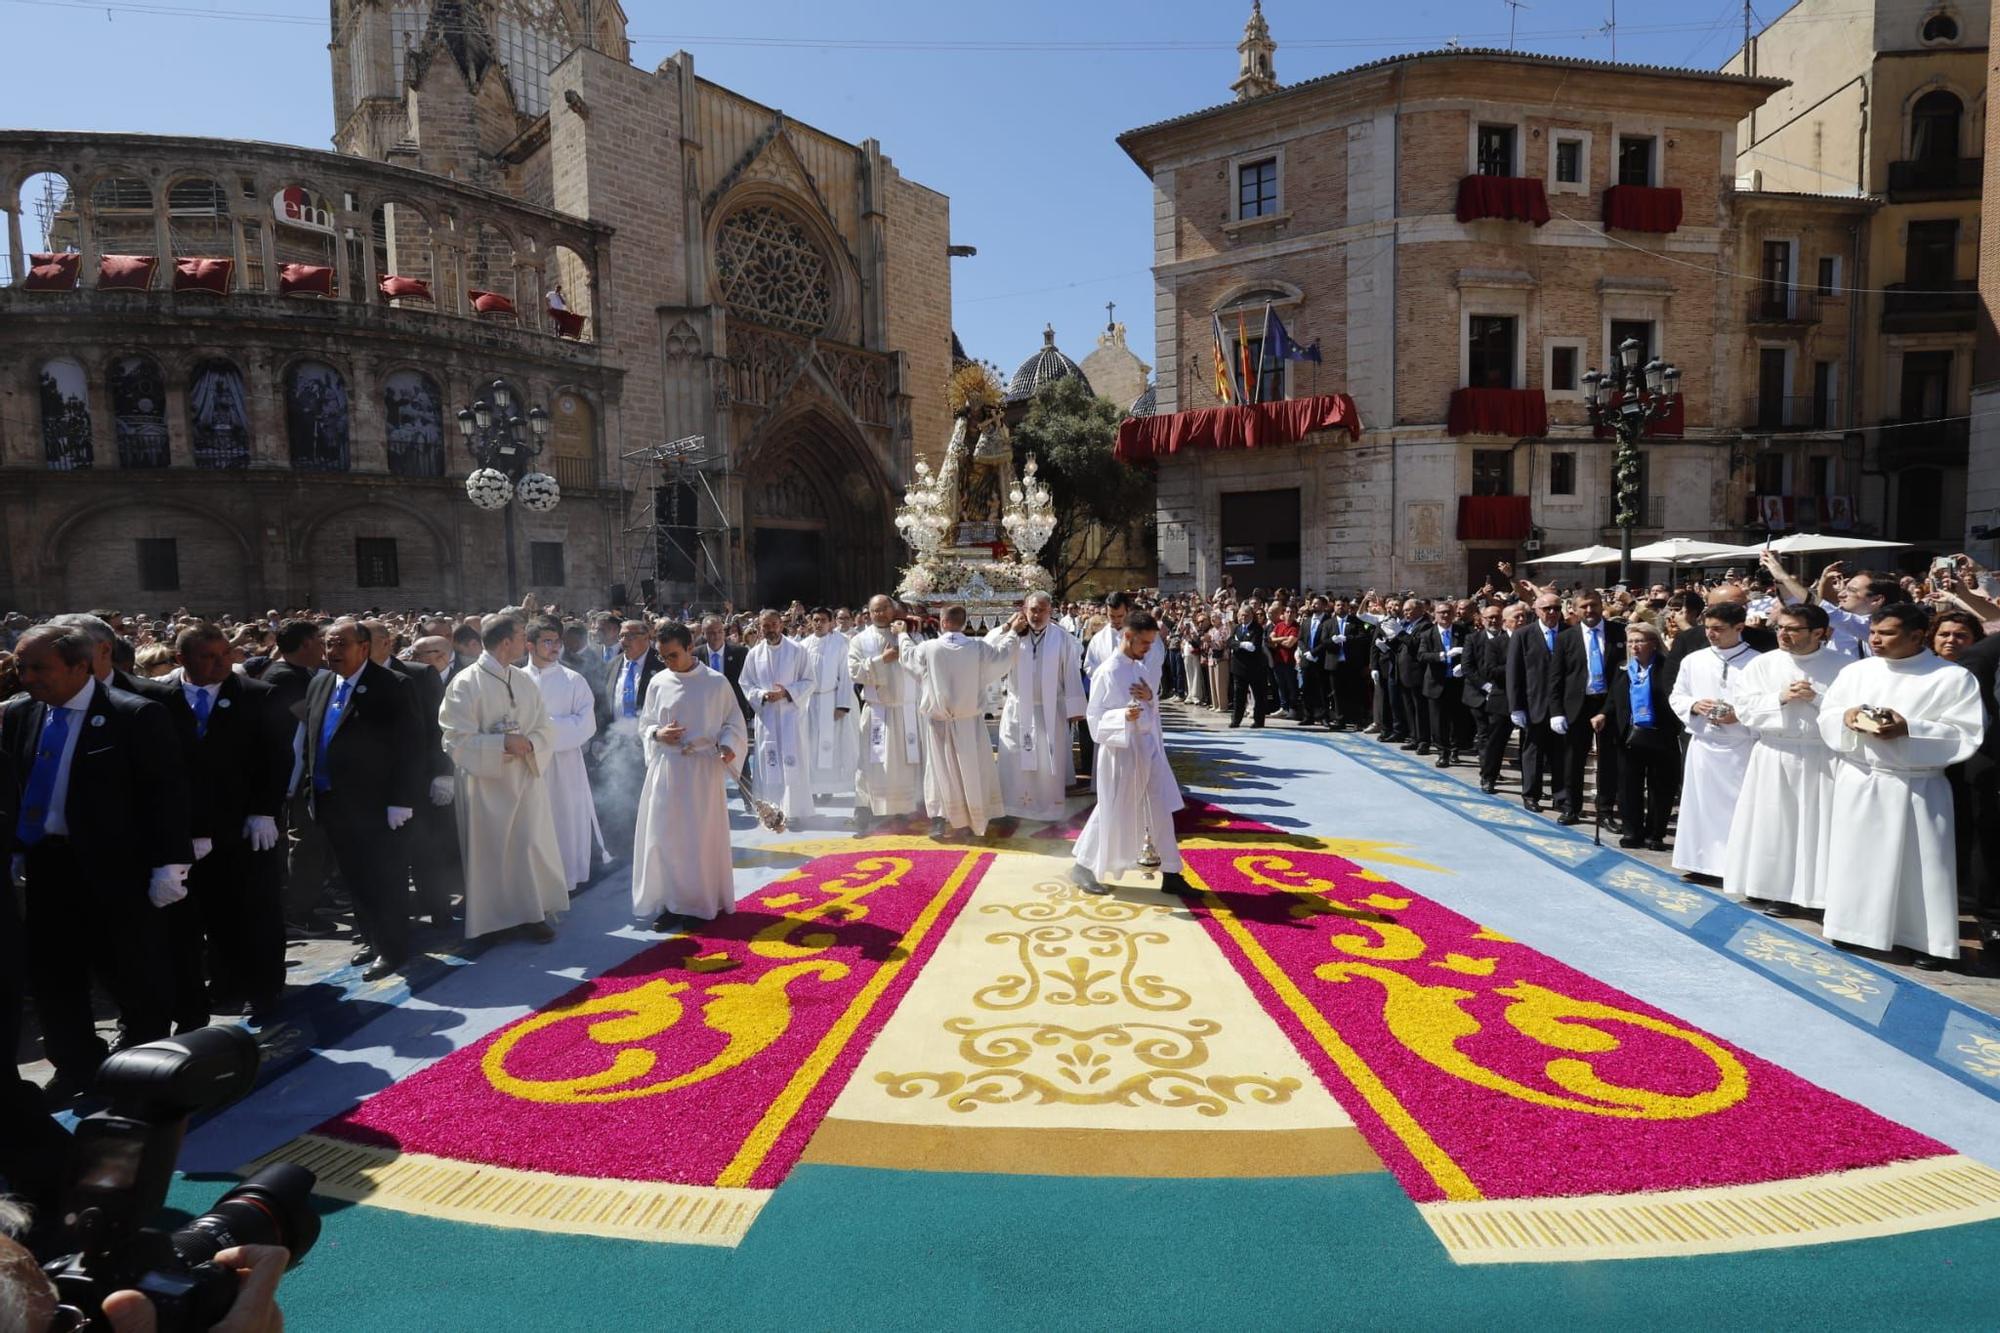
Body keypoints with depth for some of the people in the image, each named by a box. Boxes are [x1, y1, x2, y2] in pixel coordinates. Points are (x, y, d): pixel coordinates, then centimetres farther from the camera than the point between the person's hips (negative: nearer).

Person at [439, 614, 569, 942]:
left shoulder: (526, 681, 6)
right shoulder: (465, 684, -10)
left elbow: (545, 728, 7)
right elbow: (458, 740, -13)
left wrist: (529, 743, -14)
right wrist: (503, 743, -21)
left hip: (526, 780, 4)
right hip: (486, 784, -4)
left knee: (530, 847, 4)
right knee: (491, 851, 3)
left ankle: (532, 912, 14)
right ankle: (495, 916, 15)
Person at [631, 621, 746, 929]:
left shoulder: (716, 682, -4)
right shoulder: (658, 683, 3)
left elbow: (733, 721, 3)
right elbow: (644, 724, 13)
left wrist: (727, 745, -16)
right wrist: (657, 734, -9)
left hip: (703, 769, -2)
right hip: (665, 768, 3)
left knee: (701, 837, 4)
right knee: (664, 836, 3)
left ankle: (699, 904, 16)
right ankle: (670, 902, 14)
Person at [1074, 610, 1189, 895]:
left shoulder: (1140, 668, 8)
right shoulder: (1107, 672, -15)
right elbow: (1094, 716, -15)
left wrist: (1151, 698, -6)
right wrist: (1123, 716, -32)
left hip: (1148, 749, 7)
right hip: (1121, 751, -7)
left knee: (1161, 811, 8)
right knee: (1114, 814, 2)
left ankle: (1171, 873, 16)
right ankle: (1085, 866, 20)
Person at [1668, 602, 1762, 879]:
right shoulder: (1693, 660, 5)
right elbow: (1676, 697, 11)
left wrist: (1740, 716, -18)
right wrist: (1694, 706, -8)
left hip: (1740, 749, -3)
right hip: (1702, 745, 3)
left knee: (1738, 808, 0)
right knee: (1700, 805, 9)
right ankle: (1700, 862, 19)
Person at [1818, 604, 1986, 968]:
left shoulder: (1954, 677, -5)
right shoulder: (1854, 671, 6)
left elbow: (1968, 735, -9)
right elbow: (1826, 717, 10)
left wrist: (1909, 729, -21)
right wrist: (1846, 717, -12)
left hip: (1917, 788, -3)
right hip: (1857, 782, 3)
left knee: (1920, 864, 1)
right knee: (1855, 858, 9)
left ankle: (1927, 940, 12)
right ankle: (1854, 926, 22)